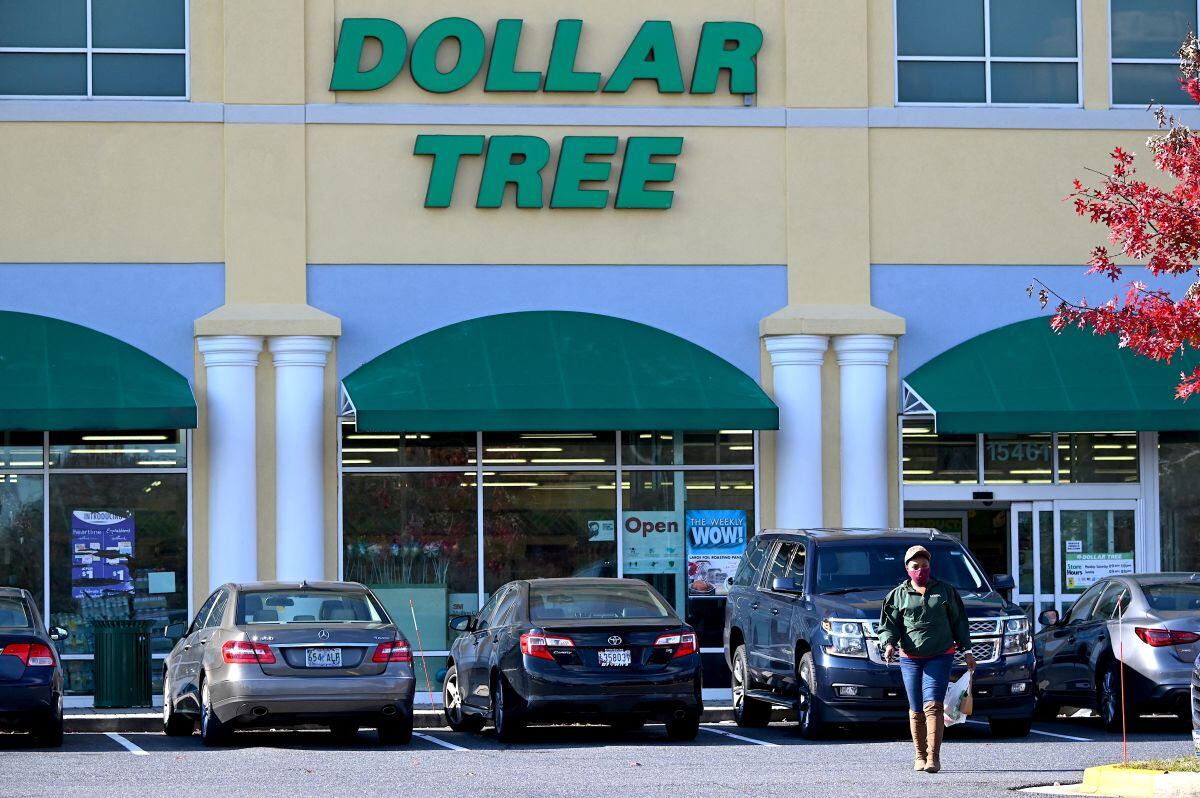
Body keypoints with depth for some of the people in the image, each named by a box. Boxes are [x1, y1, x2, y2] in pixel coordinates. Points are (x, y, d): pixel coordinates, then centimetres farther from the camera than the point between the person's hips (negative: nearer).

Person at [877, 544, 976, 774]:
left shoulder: (945, 590, 10)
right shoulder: (898, 595, 9)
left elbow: (959, 622, 14)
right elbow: (888, 624, 7)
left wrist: (966, 651, 11)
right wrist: (889, 644, -13)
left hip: (940, 656, -2)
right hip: (910, 658, 2)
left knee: (932, 705, -16)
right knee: (916, 710, 4)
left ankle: (934, 757, -21)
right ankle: (920, 756, 16)